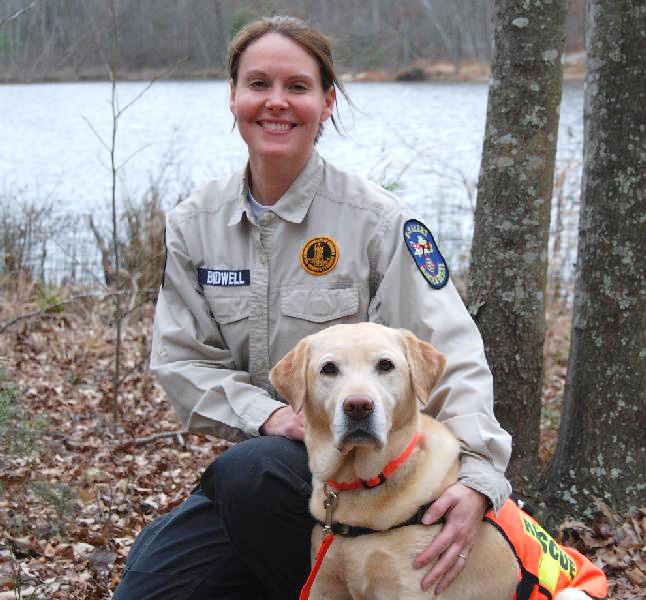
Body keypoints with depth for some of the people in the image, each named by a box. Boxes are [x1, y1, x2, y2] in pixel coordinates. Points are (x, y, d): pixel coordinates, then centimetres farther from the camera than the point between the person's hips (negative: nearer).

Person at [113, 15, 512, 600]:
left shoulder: (379, 220, -10)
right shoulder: (193, 223, 3)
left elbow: (453, 355, -16)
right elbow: (180, 359, 2)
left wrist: (478, 478, -30)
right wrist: (266, 414, -17)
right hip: (255, 450, 4)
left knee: (252, 471, -34)